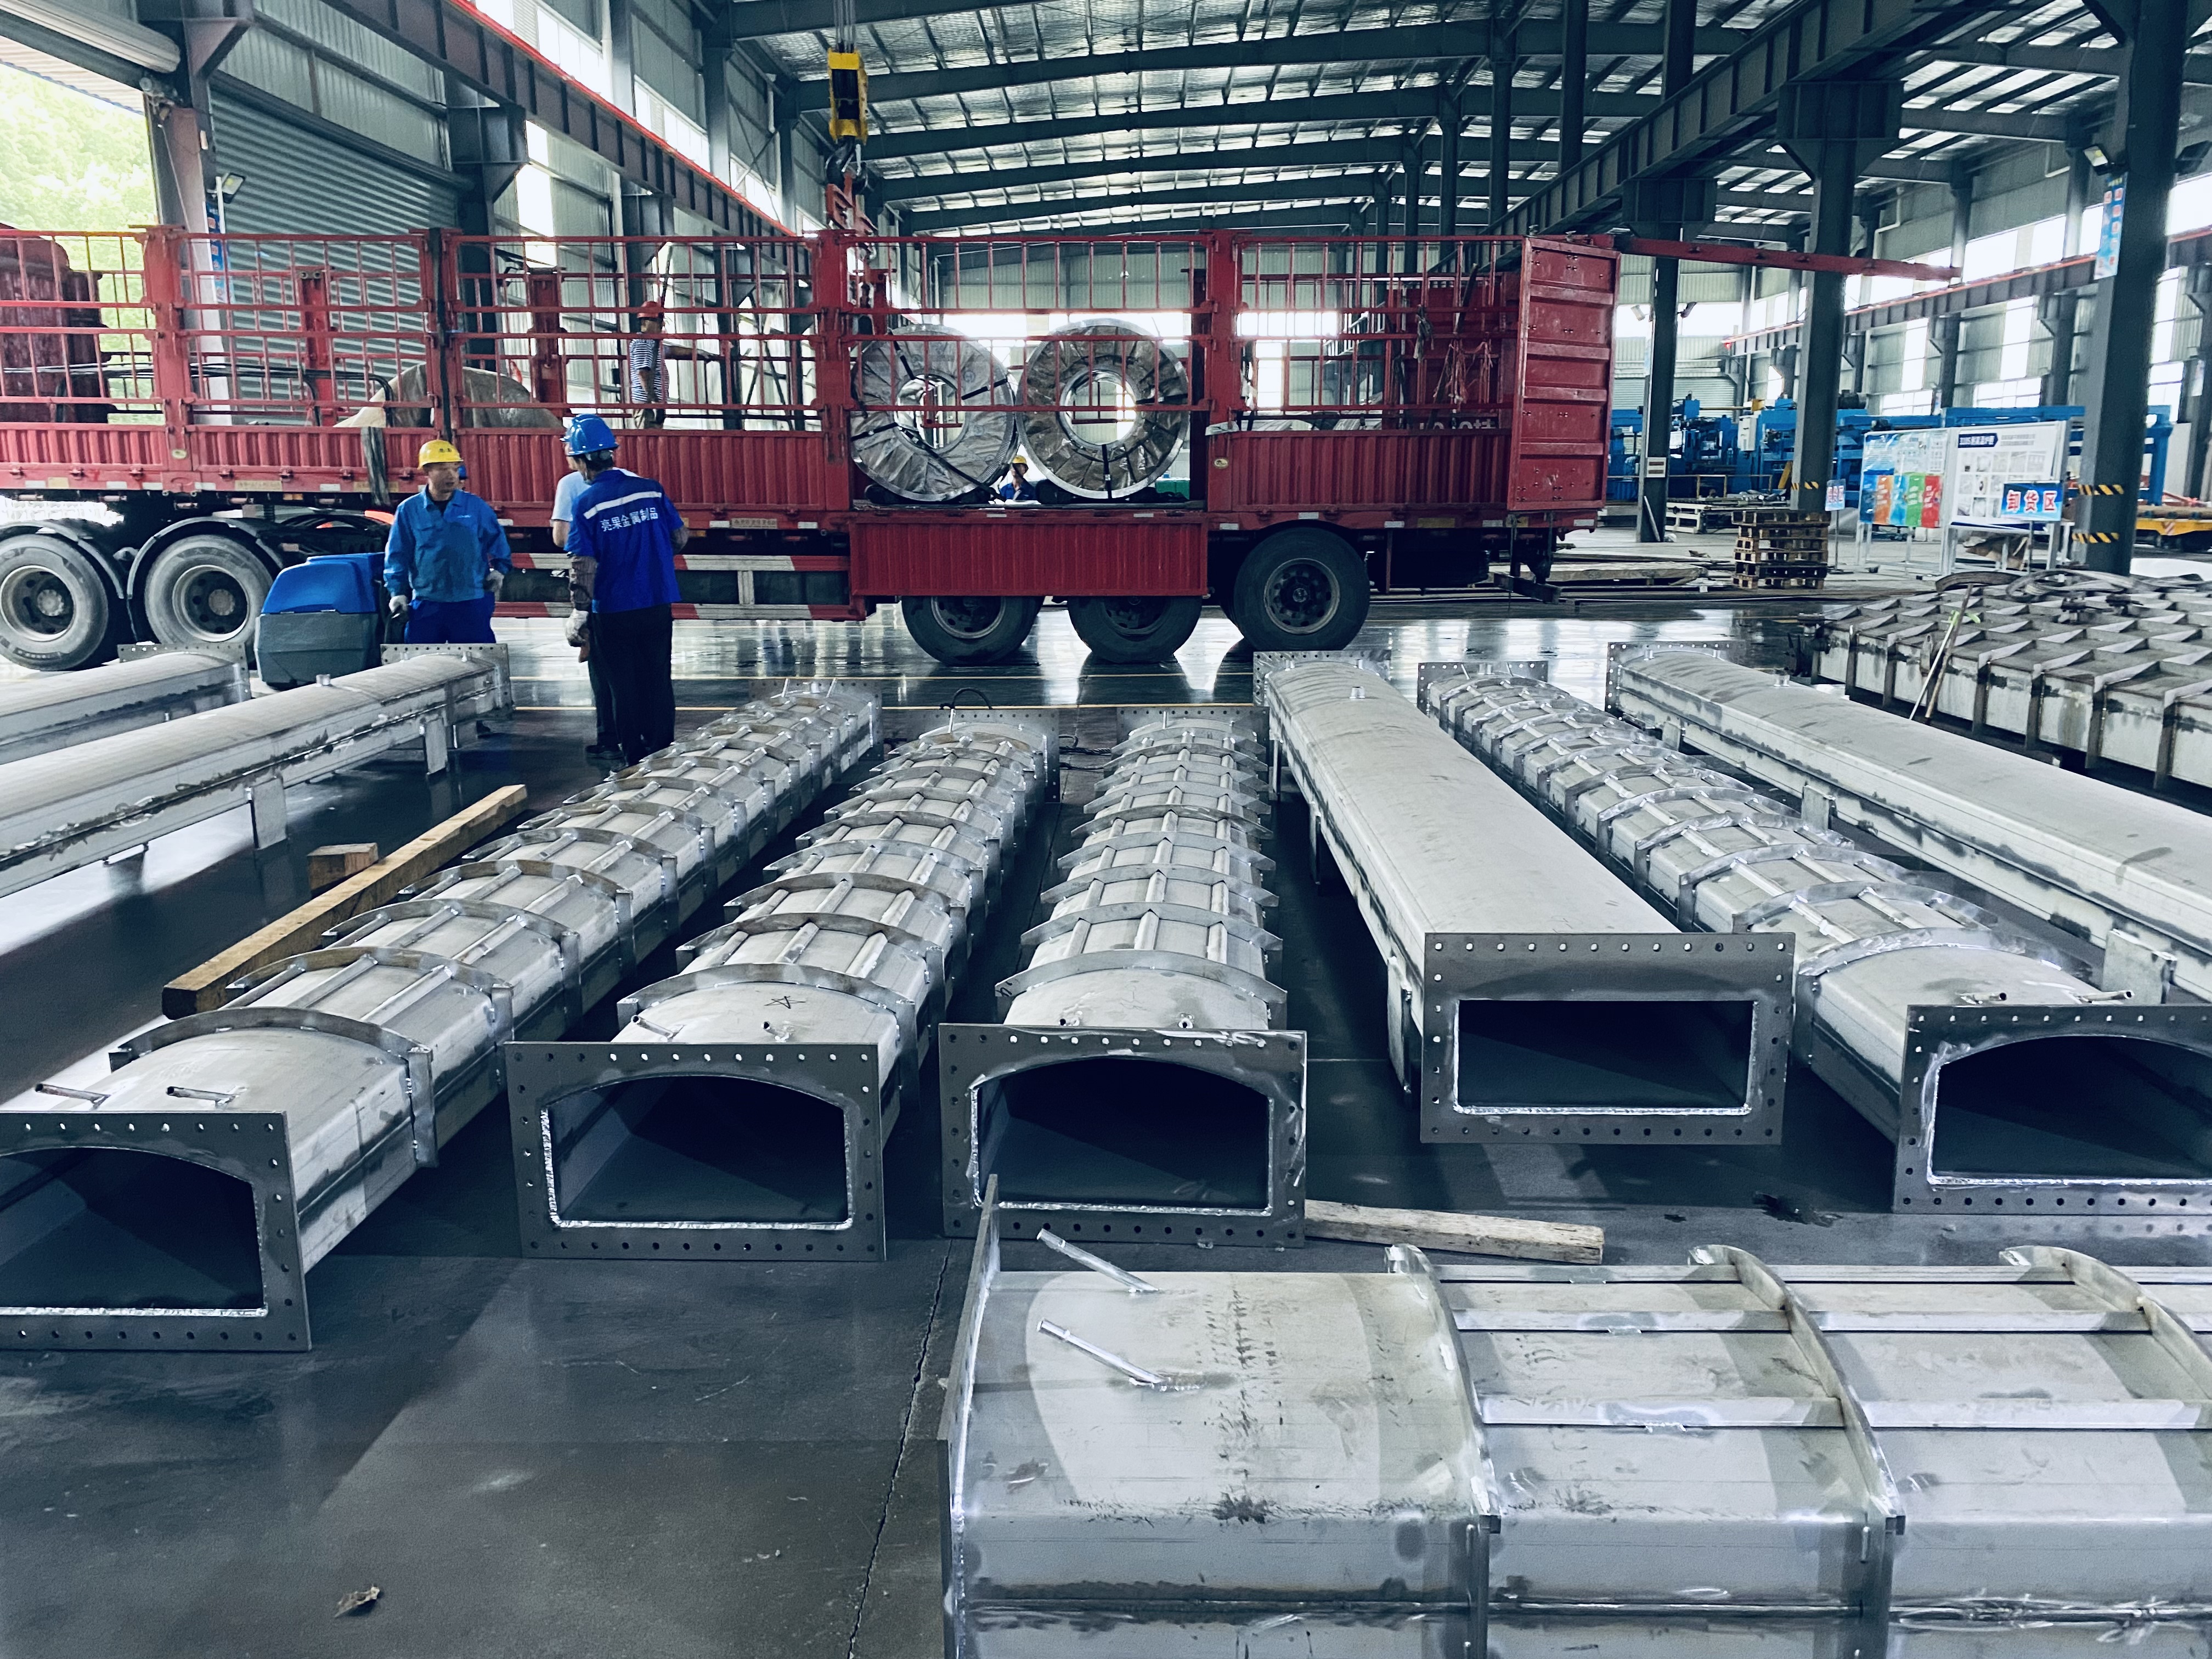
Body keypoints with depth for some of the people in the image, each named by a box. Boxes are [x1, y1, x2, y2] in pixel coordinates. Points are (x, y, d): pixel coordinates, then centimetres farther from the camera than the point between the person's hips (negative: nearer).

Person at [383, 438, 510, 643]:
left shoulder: (476, 506, 3)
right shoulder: (409, 510, 3)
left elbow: (497, 540, 15)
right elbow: (397, 554, 8)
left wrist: (499, 570, 2)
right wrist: (398, 592, 1)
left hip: (472, 603, 0)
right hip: (426, 605, 1)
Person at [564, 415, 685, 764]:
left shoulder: (586, 503, -10)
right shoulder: (651, 490, -2)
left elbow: (583, 567, -13)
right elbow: (680, 536, 7)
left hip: (613, 610, -3)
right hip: (658, 603, 3)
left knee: (624, 685, 8)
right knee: (659, 679, 11)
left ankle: (635, 760, 13)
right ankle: (663, 756, 15)